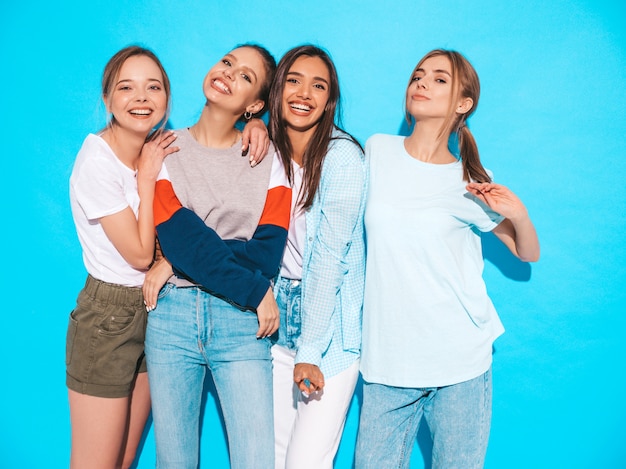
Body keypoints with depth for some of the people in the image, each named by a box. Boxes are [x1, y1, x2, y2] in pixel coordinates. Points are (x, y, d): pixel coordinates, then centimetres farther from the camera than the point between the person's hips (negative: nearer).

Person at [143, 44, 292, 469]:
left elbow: (268, 252, -4)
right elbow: (179, 237, -7)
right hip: (172, 316, 0)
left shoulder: (268, 160, 7)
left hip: (241, 321, 0)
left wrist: (180, 262, -10)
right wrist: (255, 291, -10)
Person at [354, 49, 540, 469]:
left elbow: (528, 253, 10)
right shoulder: (377, 150, 2)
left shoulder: (470, 181, 1)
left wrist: (516, 213, -11)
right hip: (387, 360, 1)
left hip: (460, 359, 0)